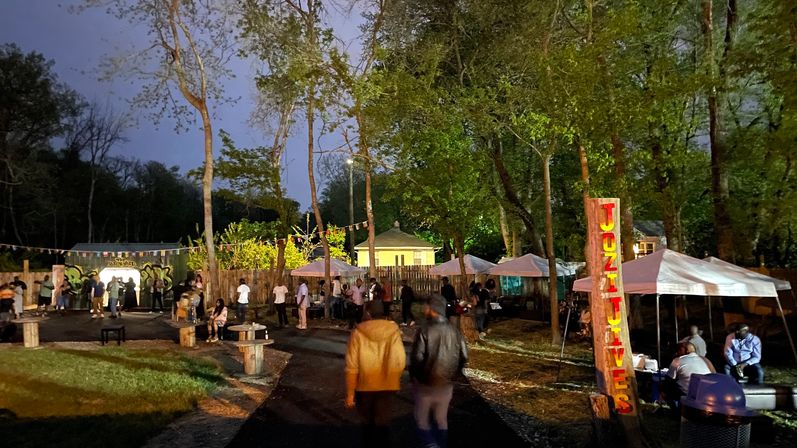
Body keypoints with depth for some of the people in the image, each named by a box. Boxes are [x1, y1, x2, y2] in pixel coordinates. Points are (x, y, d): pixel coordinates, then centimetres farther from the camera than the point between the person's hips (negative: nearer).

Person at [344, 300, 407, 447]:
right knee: (383, 423, 10)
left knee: (368, 422, 21)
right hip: (387, 385, 0)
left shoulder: (358, 332, -11)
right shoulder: (393, 331, -9)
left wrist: (350, 393, -3)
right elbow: (400, 361, -10)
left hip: (365, 385, 0)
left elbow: (352, 366, -11)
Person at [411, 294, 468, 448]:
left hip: (425, 384, -4)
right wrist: (452, 375, 13)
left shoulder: (425, 330, -19)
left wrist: (413, 378, -2)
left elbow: (417, 357, -20)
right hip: (446, 385, 4)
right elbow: (464, 356, 0)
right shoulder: (454, 331, -4)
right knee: (442, 419, 20)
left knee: (421, 418, 12)